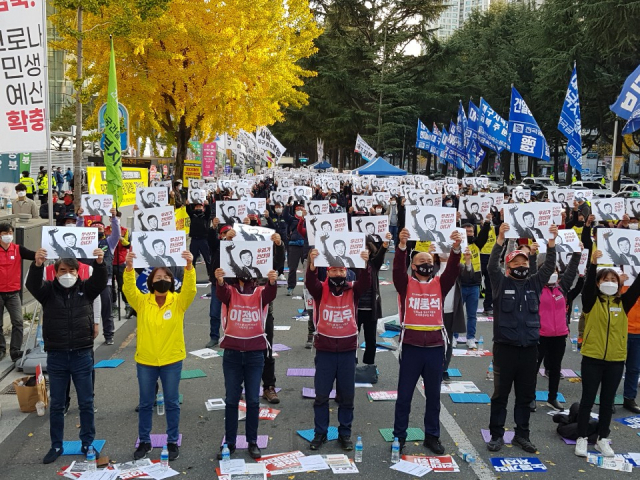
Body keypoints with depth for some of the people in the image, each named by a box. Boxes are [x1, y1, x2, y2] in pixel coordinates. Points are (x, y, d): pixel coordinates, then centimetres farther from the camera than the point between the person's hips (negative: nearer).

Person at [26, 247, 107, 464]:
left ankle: (88, 443, 24)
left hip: (82, 355, 0)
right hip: (56, 356, 0)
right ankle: (56, 446, 25)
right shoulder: (48, 290, 0)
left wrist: (100, 263, -38)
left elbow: (101, 281, -17)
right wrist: (37, 264, -40)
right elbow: (32, 284, -19)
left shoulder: (86, 288, 1)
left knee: (86, 402, 9)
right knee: (56, 404, 11)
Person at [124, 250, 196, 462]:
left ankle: (172, 442, 23)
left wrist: (189, 266, -37)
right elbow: (129, 289, -18)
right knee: (145, 403, 13)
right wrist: (129, 267, -35)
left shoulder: (178, 302, -3)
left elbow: (190, 289, -20)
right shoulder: (142, 301, -1)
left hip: (172, 360, -1)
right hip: (145, 360, 1)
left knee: (172, 403, 9)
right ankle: (144, 442, 28)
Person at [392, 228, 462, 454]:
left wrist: (456, 248, -24)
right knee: (404, 395, 6)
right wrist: (402, 245, -32)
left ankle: (432, 436, 26)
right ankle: (399, 436, 18)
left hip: (435, 348, 3)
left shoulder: (439, 284, 8)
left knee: (433, 396, 13)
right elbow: (398, 268, -16)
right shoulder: (406, 284, 1)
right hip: (411, 347, -2)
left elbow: (453, 270, -7)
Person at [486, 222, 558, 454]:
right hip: (505, 347, -3)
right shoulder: (501, 283, 0)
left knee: (526, 395, 11)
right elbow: (492, 266, -16)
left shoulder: (534, 283, 9)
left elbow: (549, 267, -2)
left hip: (529, 348, 3)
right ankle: (496, 434, 14)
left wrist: (552, 242, -16)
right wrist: (500, 239, -28)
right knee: (501, 393, 5)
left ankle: (522, 434, 22)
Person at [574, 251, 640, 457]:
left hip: (616, 360, 3)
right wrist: (593, 263, -33)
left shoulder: (623, 303, 4)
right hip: (592, 358, -3)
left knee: (608, 401, 12)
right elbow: (588, 284, -21)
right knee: (588, 399, 5)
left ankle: (603, 439, 24)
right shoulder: (591, 302, -4)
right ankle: (582, 438, 16)